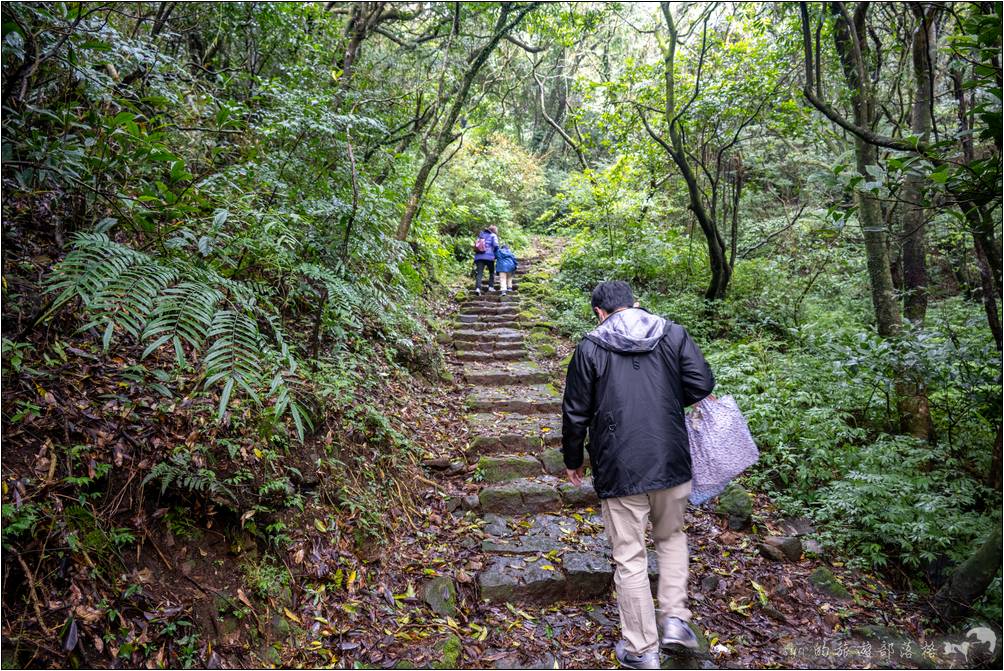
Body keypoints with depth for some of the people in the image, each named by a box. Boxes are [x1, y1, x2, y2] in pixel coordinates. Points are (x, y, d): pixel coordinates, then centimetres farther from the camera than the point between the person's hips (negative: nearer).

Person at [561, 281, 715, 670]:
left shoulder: (590, 347, -3)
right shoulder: (672, 334, 1)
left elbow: (575, 413, -1)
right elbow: (702, 384, -3)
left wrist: (572, 460, 13)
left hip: (619, 469, -2)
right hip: (671, 462, 3)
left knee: (630, 558, 9)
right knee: (671, 538, 26)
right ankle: (674, 618, 21)